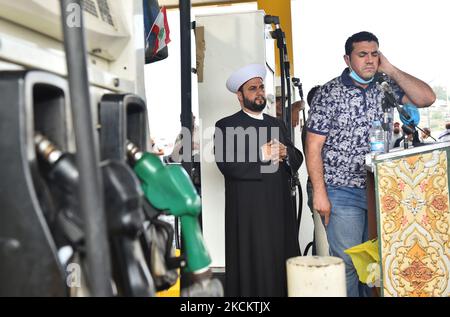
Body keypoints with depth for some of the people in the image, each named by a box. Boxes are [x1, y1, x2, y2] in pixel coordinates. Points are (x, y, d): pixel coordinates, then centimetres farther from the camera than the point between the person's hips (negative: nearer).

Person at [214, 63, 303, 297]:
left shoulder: (277, 124, 18)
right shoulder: (226, 126, -1)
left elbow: (297, 158, 12)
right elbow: (227, 164, -15)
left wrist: (285, 153, -9)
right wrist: (262, 155, -14)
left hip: (280, 209, 5)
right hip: (248, 212, -5)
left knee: (283, 265, 6)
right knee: (253, 268, -3)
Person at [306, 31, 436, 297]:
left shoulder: (385, 87, 6)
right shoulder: (330, 94, -8)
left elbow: (427, 98, -3)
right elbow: (313, 146, -9)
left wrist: (390, 69, -6)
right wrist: (319, 193, -13)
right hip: (343, 193, -5)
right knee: (348, 262, 0)